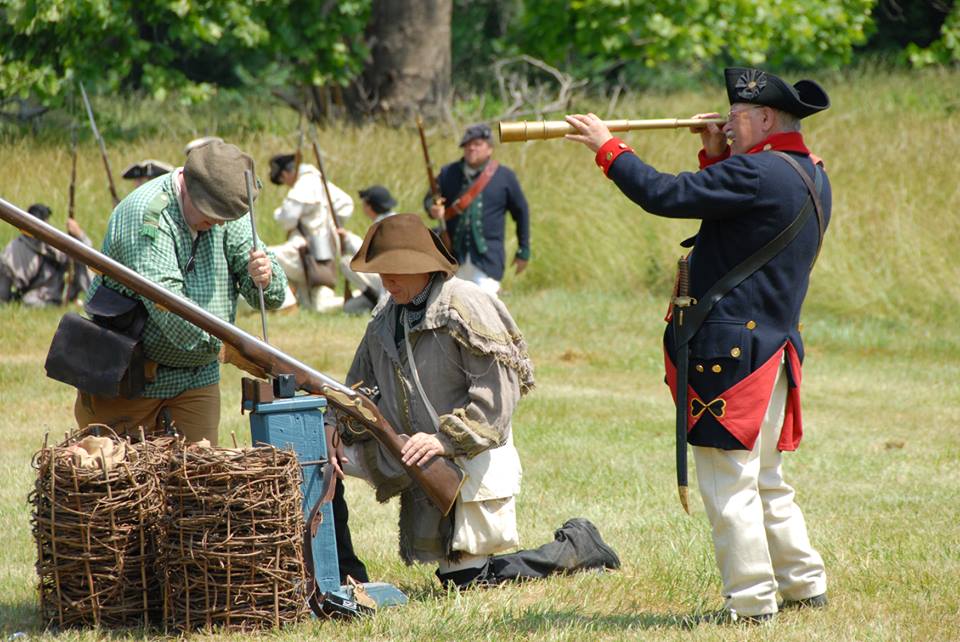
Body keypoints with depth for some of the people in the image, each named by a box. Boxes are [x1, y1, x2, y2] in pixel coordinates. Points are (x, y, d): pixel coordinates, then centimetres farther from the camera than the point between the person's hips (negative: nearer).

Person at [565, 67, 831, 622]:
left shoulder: (758, 173, -17)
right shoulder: (810, 177, 12)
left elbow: (666, 196, -19)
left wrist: (608, 148, -7)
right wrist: (717, 156, 13)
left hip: (732, 347, -10)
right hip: (775, 345, 10)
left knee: (729, 484, -4)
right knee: (765, 481, 20)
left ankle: (751, 602, -2)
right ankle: (804, 583, 25)